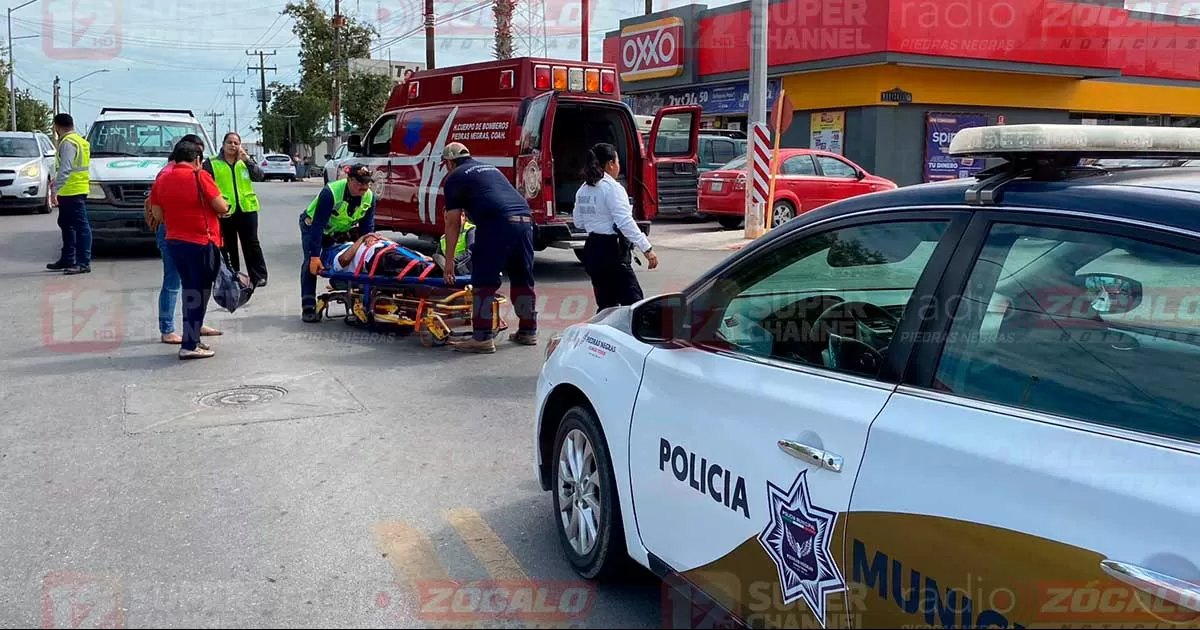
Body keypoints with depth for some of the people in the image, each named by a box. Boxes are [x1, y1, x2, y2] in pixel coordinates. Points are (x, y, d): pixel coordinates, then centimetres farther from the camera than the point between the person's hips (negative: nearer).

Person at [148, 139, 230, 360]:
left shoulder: (162, 179, 7)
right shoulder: (200, 177, -11)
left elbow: (158, 214, 9)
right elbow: (221, 207, -10)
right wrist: (225, 209, 11)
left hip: (174, 241, 6)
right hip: (201, 242, -6)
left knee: (190, 291, 18)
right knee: (199, 293, 0)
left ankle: (192, 339, 23)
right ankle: (189, 346, -1)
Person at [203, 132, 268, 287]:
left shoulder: (245, 161, 10)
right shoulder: (212, 163, 2)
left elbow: (259, 176, -3)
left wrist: (247, 160, -14)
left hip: (246, 209, 1)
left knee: (252, 244, 3)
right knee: (229, 247, 8)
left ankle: (259, 276, 8)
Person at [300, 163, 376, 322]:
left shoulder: (369, 197, -20)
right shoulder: (330, 192, -37)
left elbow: (367, 228, -11)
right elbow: (318, 225, -38)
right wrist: (315, 256, -41)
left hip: (342, 230, 5)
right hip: (312, 225, -5)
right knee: (311, 263, -18)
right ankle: (308, 307, -17)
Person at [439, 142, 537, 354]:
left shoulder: (454, 178, 12)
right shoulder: (491, 169, 32)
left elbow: (453, 222, 8)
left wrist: (449, 260, 11)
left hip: (497, 224, -7)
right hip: (525, 218, 7)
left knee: (484, 282, -1)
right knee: (522, 279, 16)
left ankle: (482, 338, -4)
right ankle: (528, 331, 25)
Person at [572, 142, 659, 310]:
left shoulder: (583, 189, 10)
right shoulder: (612, 187, -13)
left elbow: (578, 222, 18)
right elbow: (625, 222, -21)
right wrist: (647, 249, -22)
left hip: (591, 250, 9)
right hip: (612, 251, -9)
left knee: (606, 305, 15)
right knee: (633, 302, -6)